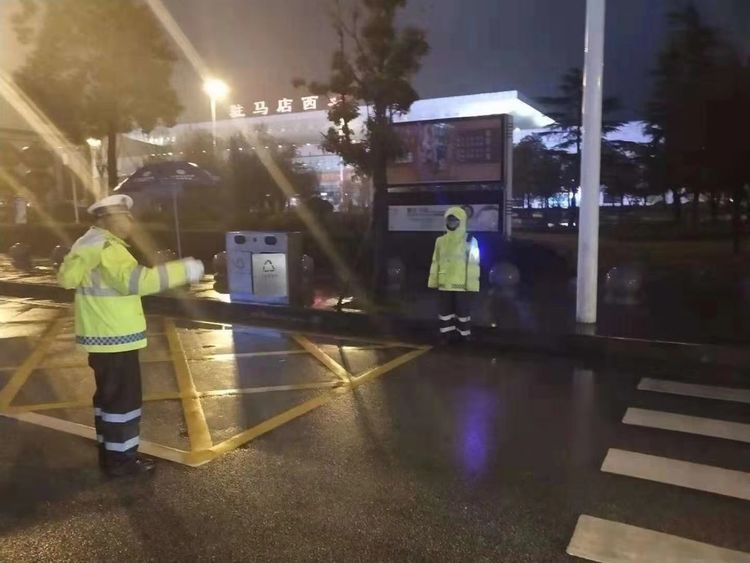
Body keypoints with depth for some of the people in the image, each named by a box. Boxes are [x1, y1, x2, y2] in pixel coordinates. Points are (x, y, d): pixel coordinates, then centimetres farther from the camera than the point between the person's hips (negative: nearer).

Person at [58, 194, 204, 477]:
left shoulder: (92, 244, 14)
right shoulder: (106, 248, -18)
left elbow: (67, 277, 17)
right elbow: (135, 280, -32)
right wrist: (183, 270, -31)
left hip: (103, 335, 10)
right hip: (114, 337, -10)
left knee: (110, 394, 18)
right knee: (123, 397, -1)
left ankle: (110, 451, 29)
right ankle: (121, 459, 8)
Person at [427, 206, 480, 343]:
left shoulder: (470, 240, -4)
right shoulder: (440, 241, 9)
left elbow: (473, 264, -7)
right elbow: (435, 262, 12)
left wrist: (471, 285, -12)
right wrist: (433, 282, 8)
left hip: (462, 285, -4)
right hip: (445, 284, 4)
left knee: (463, 311, 5)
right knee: (445, 310, 11)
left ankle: (464, 335, 16)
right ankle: (446, 335, 21)